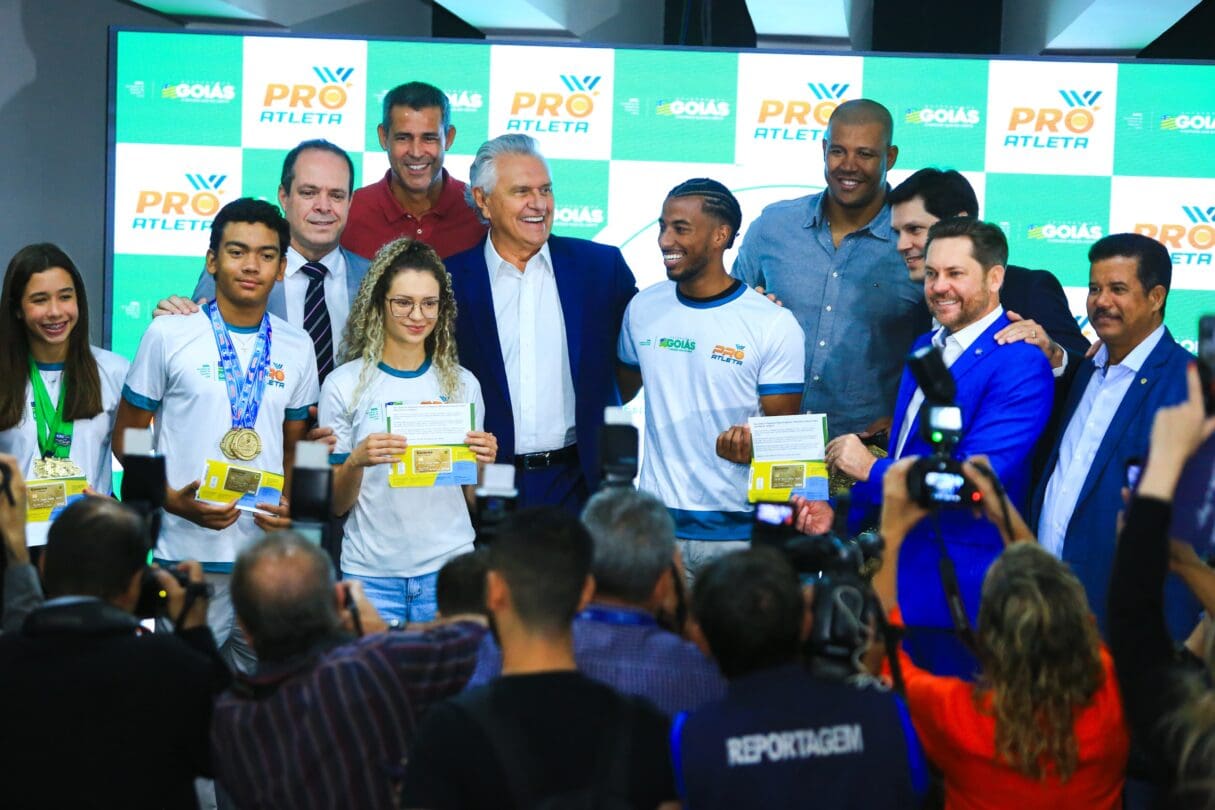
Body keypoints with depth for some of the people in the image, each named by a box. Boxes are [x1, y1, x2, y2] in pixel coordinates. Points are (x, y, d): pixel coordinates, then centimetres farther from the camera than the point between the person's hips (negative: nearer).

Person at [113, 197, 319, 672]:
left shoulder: (295, 348, 10)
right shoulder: (169, 335, 0)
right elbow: (127, 436, 4)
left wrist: (289, 507, -2)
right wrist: (172, 500, -12)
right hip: (188, 558, -3)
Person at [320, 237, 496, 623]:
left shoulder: (463, 384, 6)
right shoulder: (345, 384, -1)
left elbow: (473, 500, 12)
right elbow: (335, 505, 2)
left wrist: (483, 461, -8)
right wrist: (356, 461, -17)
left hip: (448, 566, 2)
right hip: (371, 573, -2)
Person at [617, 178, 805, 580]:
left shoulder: (776, 325, -6)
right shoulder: (642, 309, 6)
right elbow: (619, 390, 19)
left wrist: (751, 445, -26)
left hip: (739, 531, -3)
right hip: (657, 524, 3)